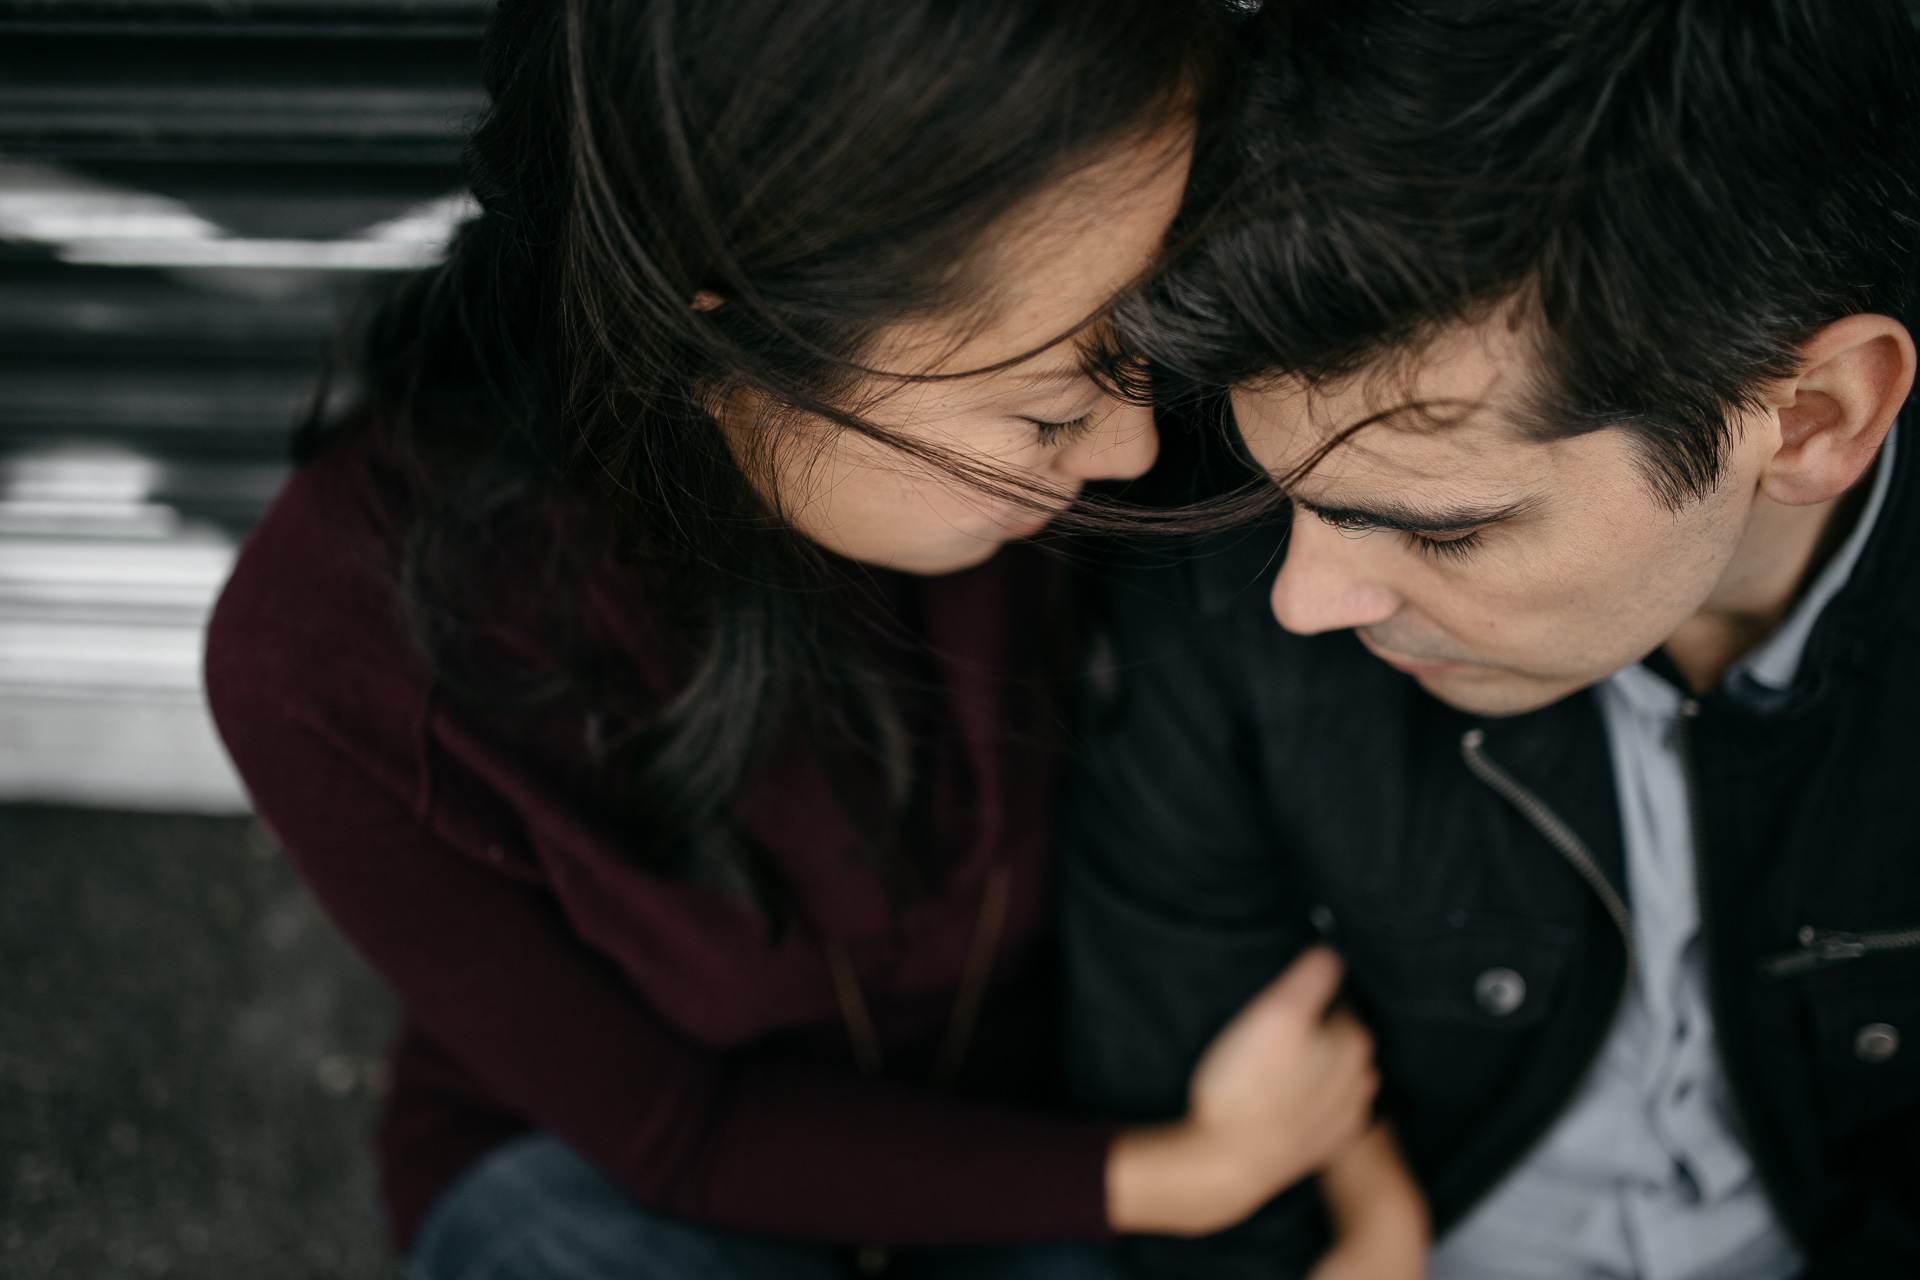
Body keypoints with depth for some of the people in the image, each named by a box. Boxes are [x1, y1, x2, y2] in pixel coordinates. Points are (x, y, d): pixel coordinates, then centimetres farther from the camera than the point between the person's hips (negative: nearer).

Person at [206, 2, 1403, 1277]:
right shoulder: (327, 661, -31)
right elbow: (657, 1118, -19)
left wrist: (1345, 1141, -15)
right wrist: (1178, 1172, -22)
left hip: (1031, 1075, 3)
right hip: (604, 1144, -2)